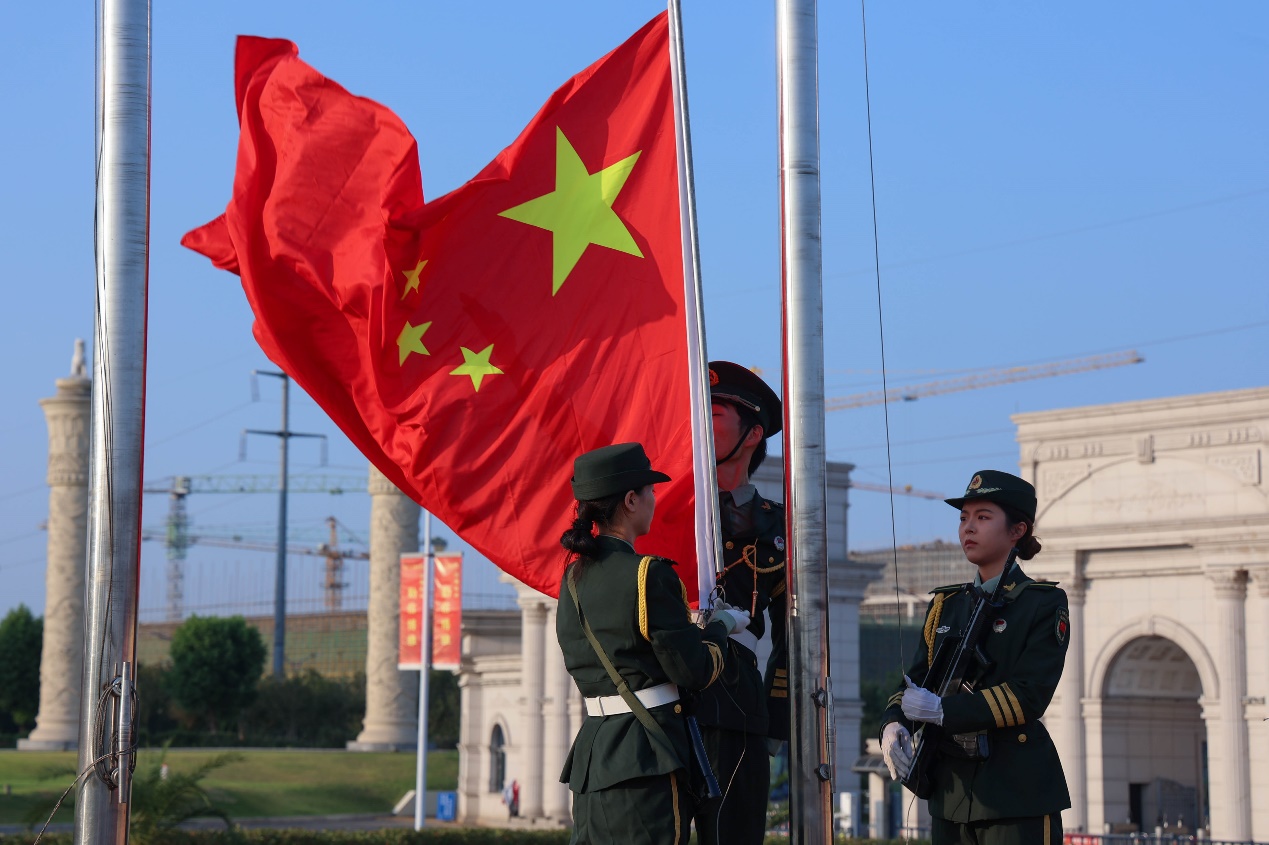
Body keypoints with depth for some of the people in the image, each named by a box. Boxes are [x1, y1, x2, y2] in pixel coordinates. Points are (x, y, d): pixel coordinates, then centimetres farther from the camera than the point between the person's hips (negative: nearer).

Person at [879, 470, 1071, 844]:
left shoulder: (1045, 603, -2)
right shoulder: (945, 606, 16)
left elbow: (1028, 697, -13)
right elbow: (915, 680, 11)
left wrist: (942, 710, -18)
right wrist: (894, 724, -11)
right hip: (951, 791, 6)